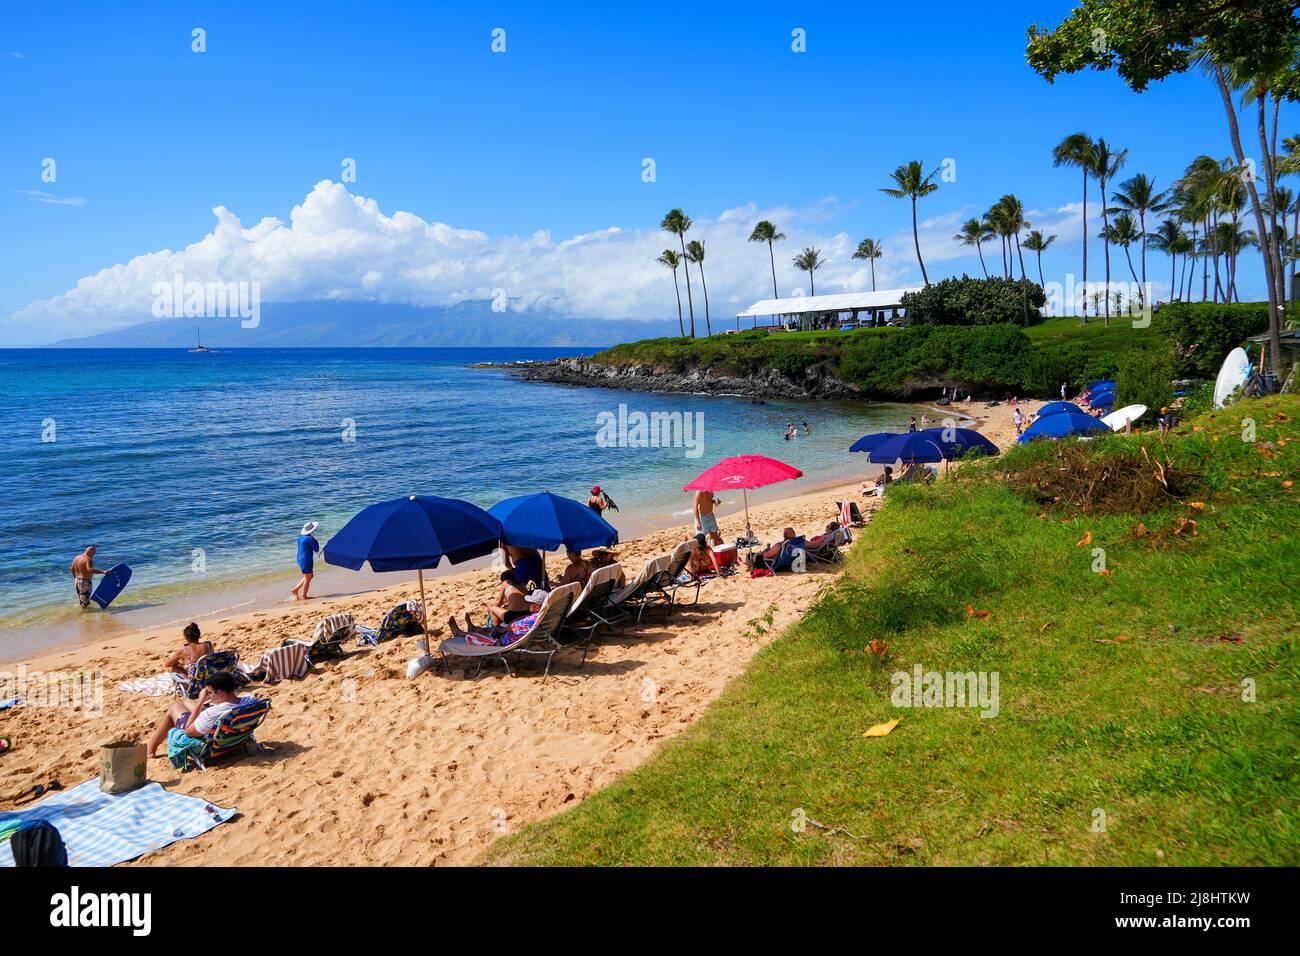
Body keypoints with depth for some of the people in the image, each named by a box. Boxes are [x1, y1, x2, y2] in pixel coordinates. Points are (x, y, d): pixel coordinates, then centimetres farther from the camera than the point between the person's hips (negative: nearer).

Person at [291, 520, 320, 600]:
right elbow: (316, 549, -13)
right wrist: (316, 541, -2)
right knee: (307, 578, 6)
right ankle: (304, 596, 15)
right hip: (307, 560, -9)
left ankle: (295, 589, 22)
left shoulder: (300, 536, 5)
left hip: (300, 558, 9)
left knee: (310, 575, 23)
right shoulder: (310, 538, -22)